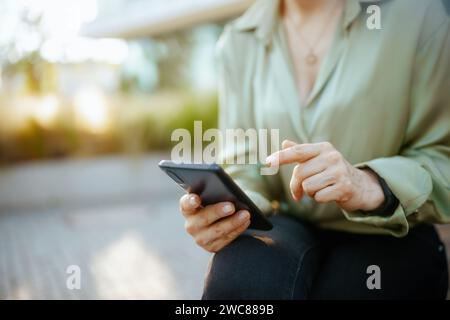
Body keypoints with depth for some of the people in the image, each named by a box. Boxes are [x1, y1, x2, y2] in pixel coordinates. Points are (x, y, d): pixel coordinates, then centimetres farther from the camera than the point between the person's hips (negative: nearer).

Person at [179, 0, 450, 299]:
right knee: (240, 279, -30)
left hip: (390, 235, -1)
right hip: (289, 225, 2)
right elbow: (245, 167, 2)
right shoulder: (238, 42, 1)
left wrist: (371, 186, -28)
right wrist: (224, 207, -21)